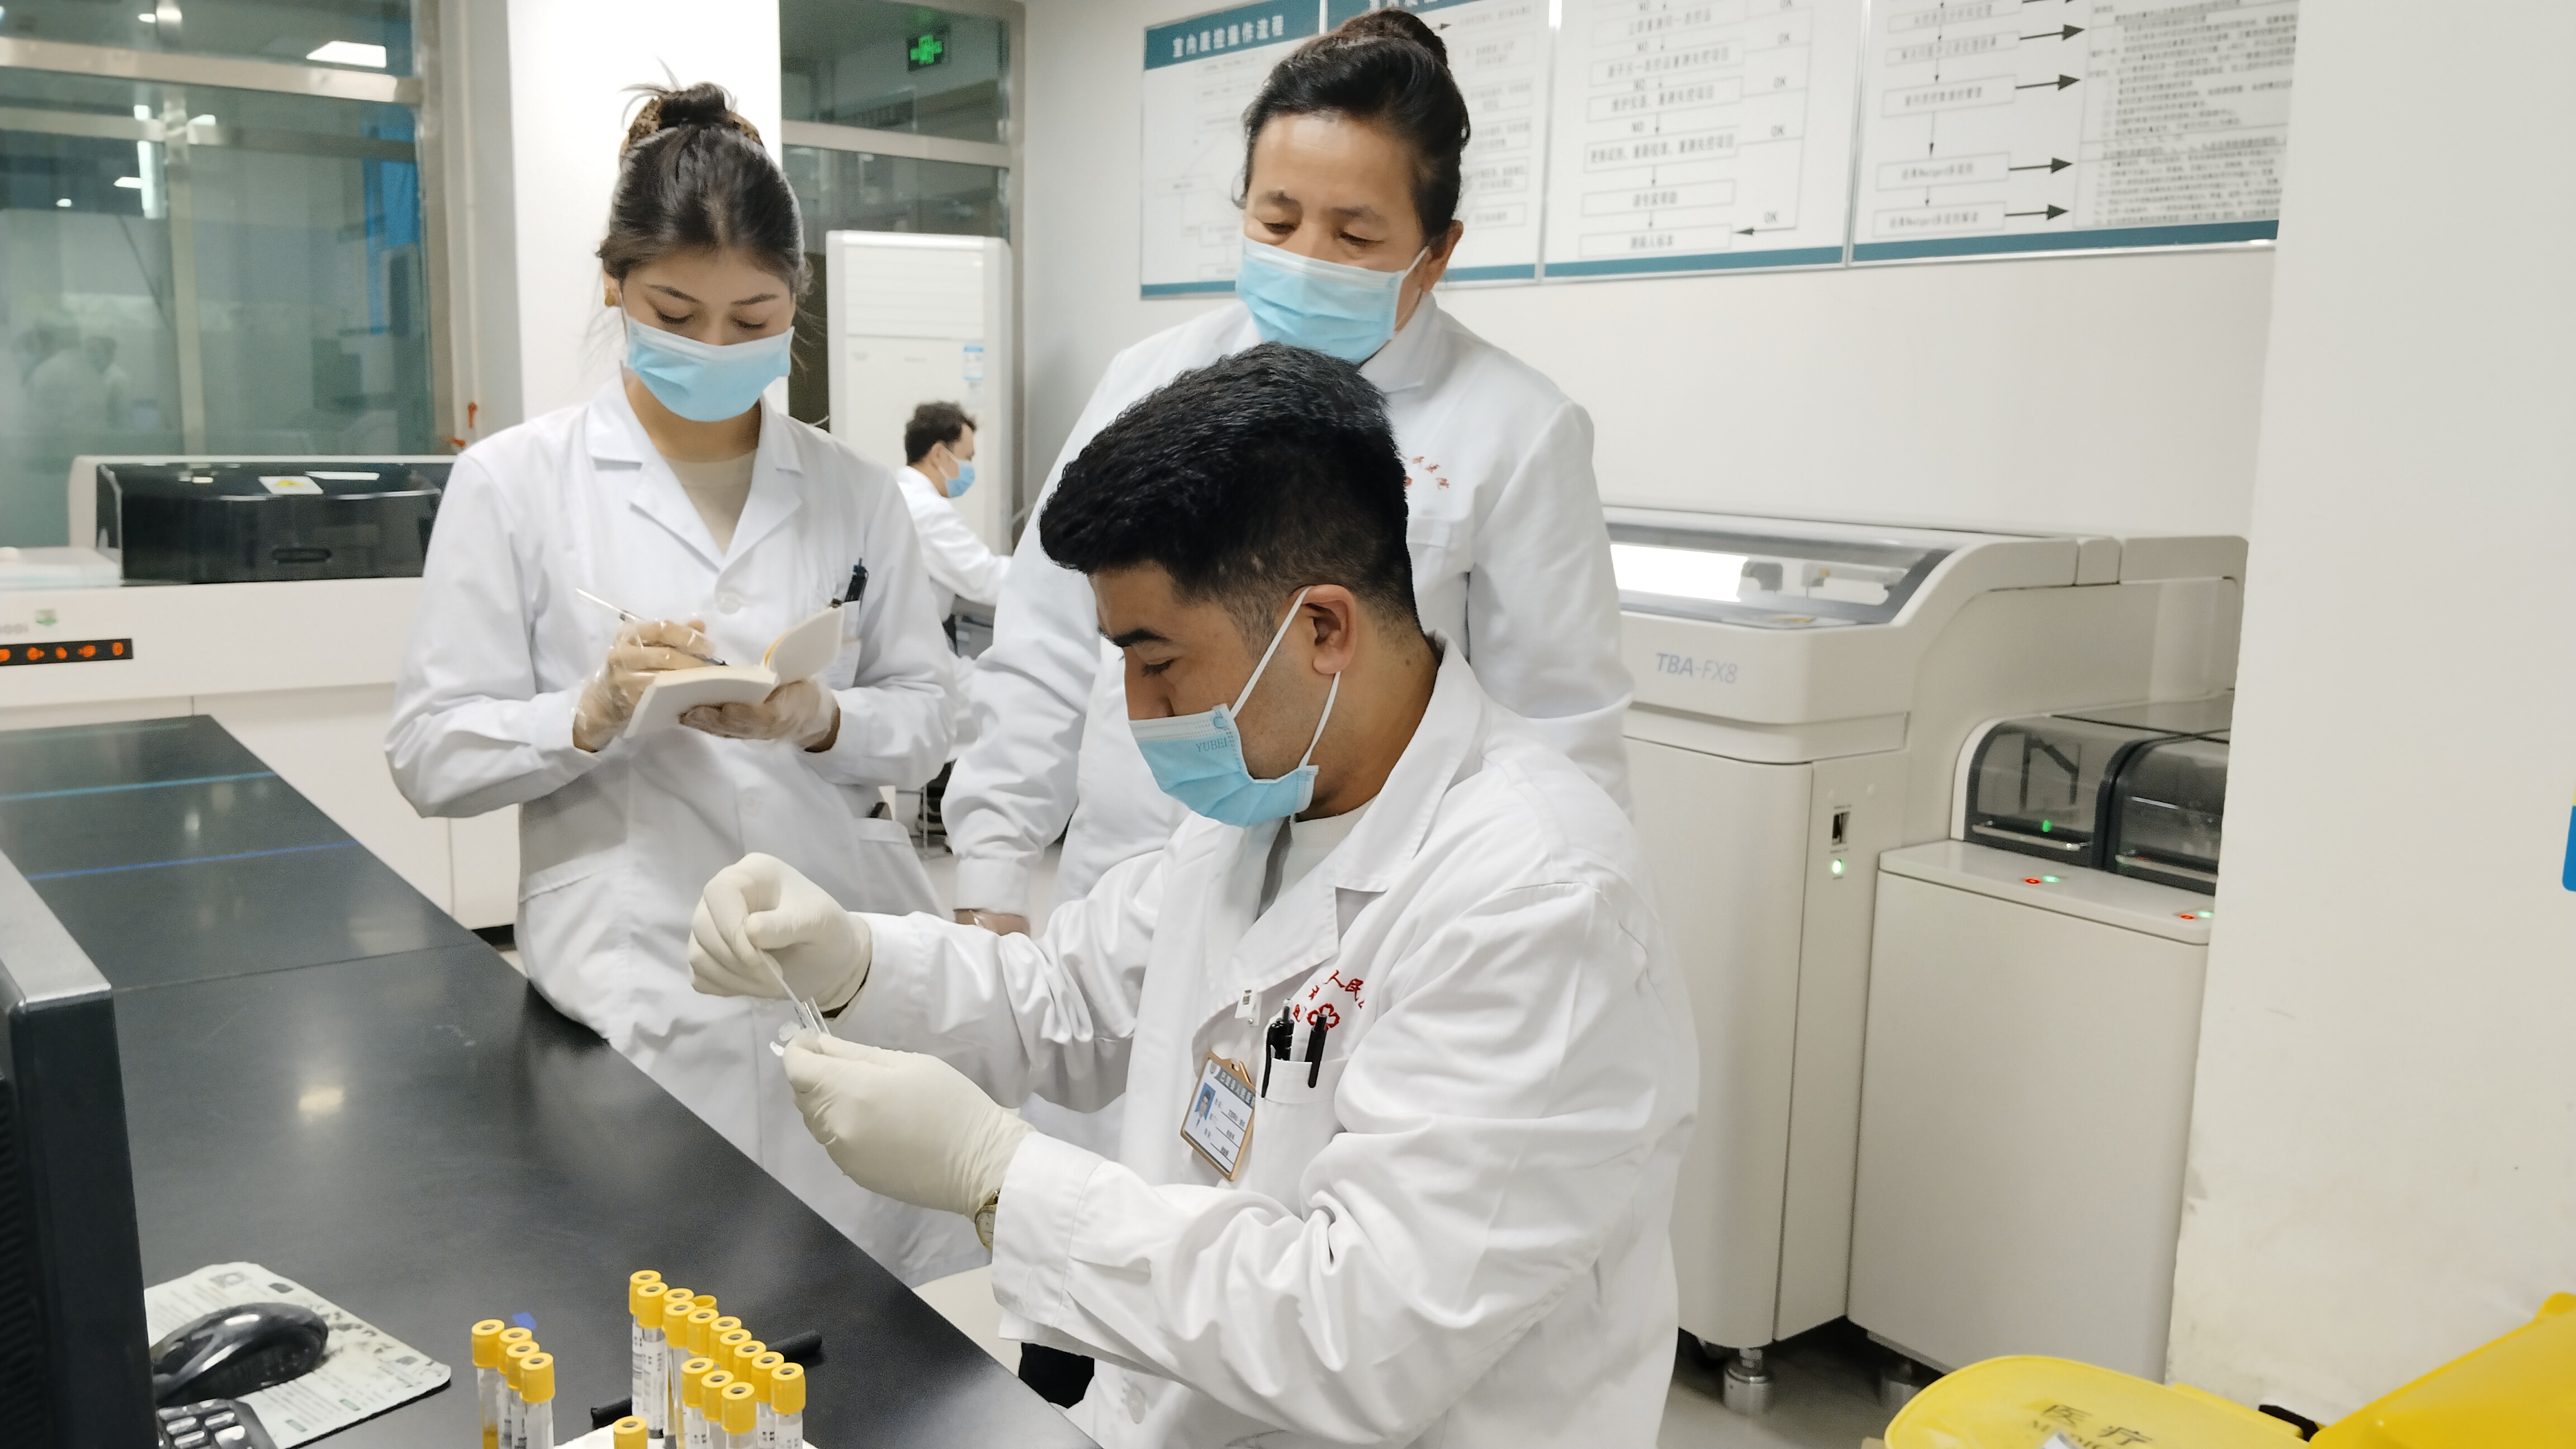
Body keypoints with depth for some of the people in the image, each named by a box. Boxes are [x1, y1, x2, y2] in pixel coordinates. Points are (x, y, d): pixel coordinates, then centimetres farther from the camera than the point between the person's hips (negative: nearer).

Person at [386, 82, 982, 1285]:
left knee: (894, 1320, -5)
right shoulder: (512, 484, 3)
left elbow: (925, 719, 10)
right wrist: (593, 714, -17)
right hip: (641, 983, -2)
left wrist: (821, 719, -12)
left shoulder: (854, 490, 9)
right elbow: (431, 753, 2)